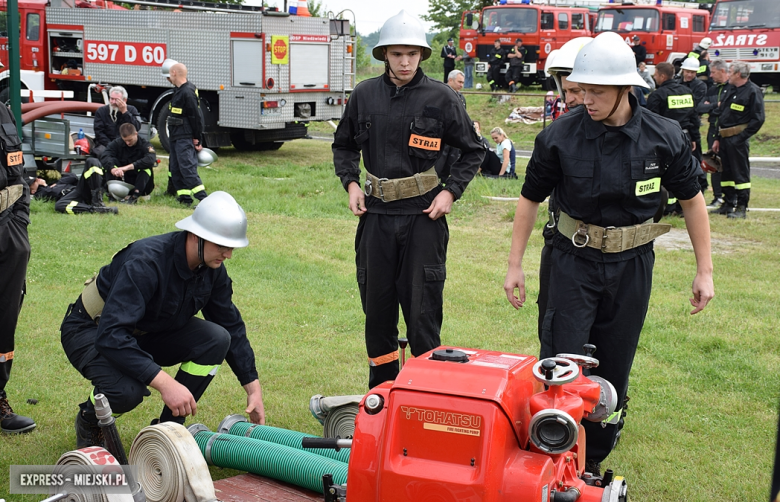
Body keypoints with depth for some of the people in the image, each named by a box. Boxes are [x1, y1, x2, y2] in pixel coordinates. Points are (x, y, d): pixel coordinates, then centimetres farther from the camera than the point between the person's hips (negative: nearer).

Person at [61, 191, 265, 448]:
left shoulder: (212, 269, -12)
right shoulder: (146, 262, -35)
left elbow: (232, 326, 1)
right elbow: (110, 336, -41)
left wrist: (254, 388, -2)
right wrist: (165, 383, -46)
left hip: (146, 333, 7)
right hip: (91, 331, -7)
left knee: (216, 339, -18)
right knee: (126, 389, -37)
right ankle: (89, 420, 1)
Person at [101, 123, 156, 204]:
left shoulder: (145, 145, -10)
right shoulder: (117, 143, -2)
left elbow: (151, 160, -32)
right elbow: (106, 156, -19)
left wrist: (128, 167, -40)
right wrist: (113, 168, -42)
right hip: (123, 182, 2)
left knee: (147, 168, -28)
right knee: (112, 161, -17)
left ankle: (135, 196, -39)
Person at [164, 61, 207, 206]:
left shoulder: (187, 92, -18)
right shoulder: (179, 90, 14)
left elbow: (196, 117, -18)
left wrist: (197, 138, -16)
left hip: (185, 138, -11)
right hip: (176, 137, 11)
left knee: (187, 167, -16)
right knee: (175, 168, 12)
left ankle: (203, 198, -19)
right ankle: (184, 197, 16)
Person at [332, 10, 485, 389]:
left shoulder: (441, 99, -3)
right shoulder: (364, 95, 4)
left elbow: (472, 151, 7)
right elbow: (344, 146, 19)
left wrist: (450, 190, -4)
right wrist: (351, 183, 4)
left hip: (424, 216, -3)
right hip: (376, 215, 3)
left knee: (422, 310, -2)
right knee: (376, 306, 11)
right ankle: (381, 390, 26)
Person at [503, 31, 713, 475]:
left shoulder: (664, 137, -9)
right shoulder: (560, 136, -12)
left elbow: (692, 200, 2)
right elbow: (531, 199, 0)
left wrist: (705, 271, 1)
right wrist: (515, 265, 0)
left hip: (631, 264, 2)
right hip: (576, 260, -1)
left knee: (614, 370, 10)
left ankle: (593, 461, 27)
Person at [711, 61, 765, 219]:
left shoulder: (753, 91, -8)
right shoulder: (730, 90, 17)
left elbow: (758, 119, -13)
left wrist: (742, 137, -18)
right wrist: (717, 139, 17)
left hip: (738, 139, -8)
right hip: (725, 139, 8)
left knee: (741, 173, -4)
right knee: (726, 172, 12)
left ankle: (742, 208, -1)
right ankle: (728, 204, 21)